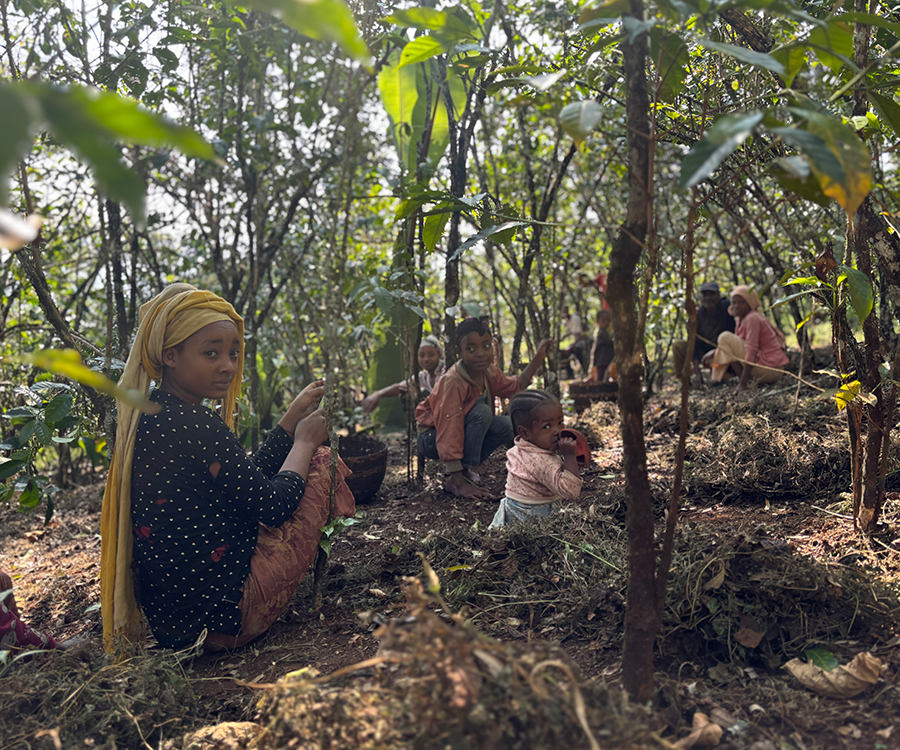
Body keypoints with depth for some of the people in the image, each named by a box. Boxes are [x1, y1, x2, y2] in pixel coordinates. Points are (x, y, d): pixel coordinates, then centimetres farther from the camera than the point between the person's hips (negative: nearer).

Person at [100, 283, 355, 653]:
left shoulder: (151, 419, 6)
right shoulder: (195, 426, -24)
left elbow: (250, 477, 12)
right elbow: (274, 506, -14)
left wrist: (294, 416, 13)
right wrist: (305, 441, 2)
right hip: (220, 614, -10)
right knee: (321, 463, 3)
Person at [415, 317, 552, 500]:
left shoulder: (488, 372, -6)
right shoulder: (454, 383, -31)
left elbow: (515, 386, 14)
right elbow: (449, 438, -34)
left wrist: (539, 356, 6)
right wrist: (459, 484, -37)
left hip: (461, 431, 8)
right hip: (432, 439, -8)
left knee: (507, 426, -10)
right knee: (482, 413, -29)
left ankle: (465, 469, 3)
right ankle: (458, 479, -23)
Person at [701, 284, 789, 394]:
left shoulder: (752, 318, -17)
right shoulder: (741, 319, 12)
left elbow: (751, 351, -23)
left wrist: (742, 383, -26)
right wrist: (715, 351, -4)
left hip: (770, 370, -10)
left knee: (725, 337, -13)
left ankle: (743, 382, -13)